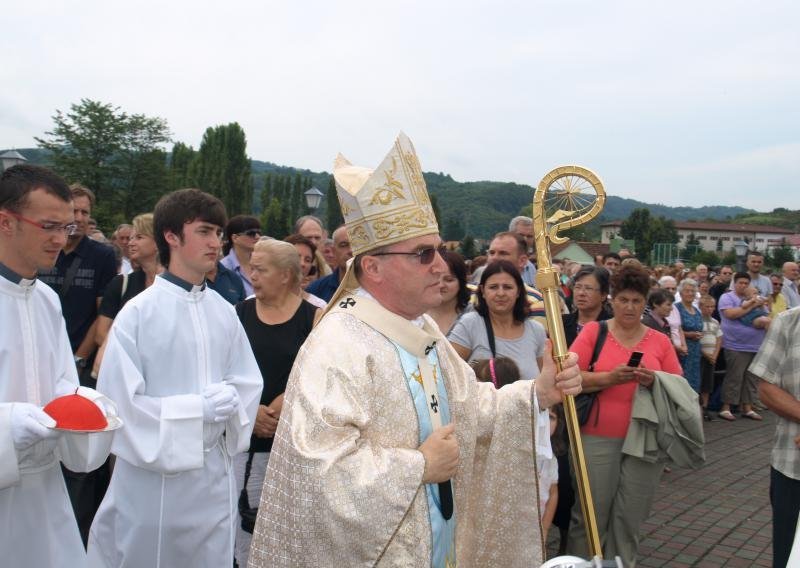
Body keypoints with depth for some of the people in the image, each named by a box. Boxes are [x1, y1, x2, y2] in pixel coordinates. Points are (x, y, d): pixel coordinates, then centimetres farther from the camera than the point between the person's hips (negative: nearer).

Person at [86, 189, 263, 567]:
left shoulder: (224, 312, 3)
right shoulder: (138, 312, -12)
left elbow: (248, 383, 6)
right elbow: (117, 399, -14)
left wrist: (229, 402, -15)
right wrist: (195, 409, -19)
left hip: (214, 470, 4)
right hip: (154, 472, -4)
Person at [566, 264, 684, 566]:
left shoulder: (660, 340, 7)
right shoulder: (593, 331, 0)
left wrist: (655, 382, -14)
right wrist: (610, 377, -20)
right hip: (598, 438, -2)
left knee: (630, 517, 10)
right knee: (591, 513, 6)